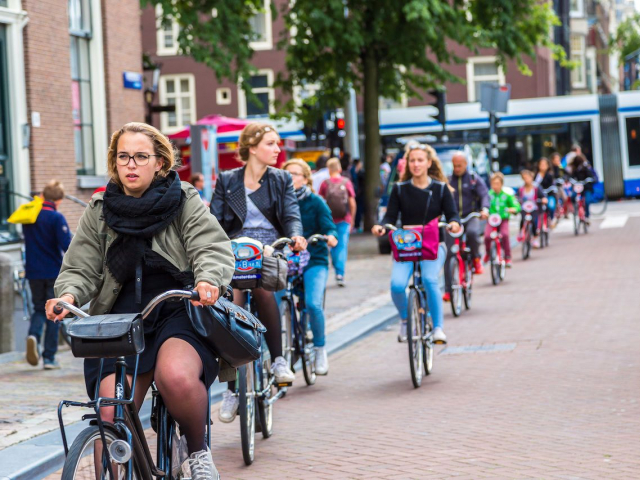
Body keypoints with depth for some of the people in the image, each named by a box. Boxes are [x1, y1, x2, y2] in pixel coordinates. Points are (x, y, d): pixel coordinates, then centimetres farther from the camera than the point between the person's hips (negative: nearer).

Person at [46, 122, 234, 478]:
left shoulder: (185, 201, 6)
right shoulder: (99, 211, 13)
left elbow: (214, 248, -5)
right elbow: (81, 269, 11)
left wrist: (208, 279, -28)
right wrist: (68, 295, -13)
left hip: (178, 313, -3)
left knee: (176, 375, -34)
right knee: (111, 414, -18)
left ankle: (199, 451, -7)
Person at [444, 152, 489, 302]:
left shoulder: (474, 179, 5)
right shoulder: (448, 180, 9)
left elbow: (484, 195, -6)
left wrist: (485, 209, -27)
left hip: (471, 217, -2)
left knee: (472, 232, -37)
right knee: (448, 254, -8)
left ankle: (476, 259, -8)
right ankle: (449, 290, -2)